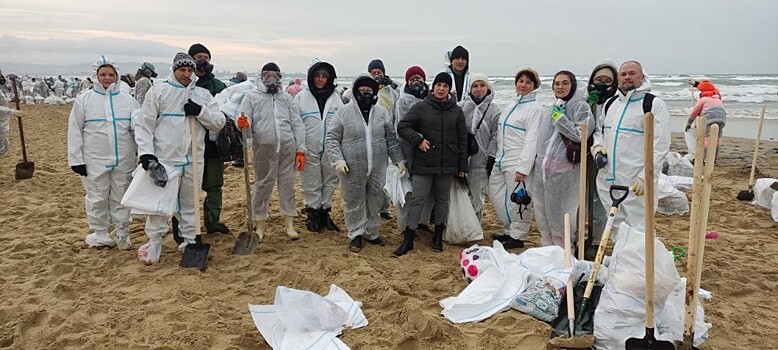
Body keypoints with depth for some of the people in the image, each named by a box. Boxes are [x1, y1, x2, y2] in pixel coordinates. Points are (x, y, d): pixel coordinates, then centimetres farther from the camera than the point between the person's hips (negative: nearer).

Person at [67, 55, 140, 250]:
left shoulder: (128, 100, 6)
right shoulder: (84, 99, 1)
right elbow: (75, 131, 1)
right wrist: (76, 159, -3)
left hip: (124, 160, 2)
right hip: (95, 160, -1)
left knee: (121, 198, 9)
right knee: (97, 199, 7)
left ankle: (122, 234, 20)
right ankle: (99, 234, 21)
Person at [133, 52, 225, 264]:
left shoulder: (203, 94, 11)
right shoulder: (158, 91, 1)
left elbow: (219, 122, 5)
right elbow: (144, 123, -2)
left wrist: (201, 111, -12)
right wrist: (146, 151, -13)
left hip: (193, 160, 3)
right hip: (164, 158, -3)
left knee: (190, 202, 12)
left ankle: (190, 240, 23)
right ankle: (154, 241, 14)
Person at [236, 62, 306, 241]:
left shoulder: (286, 98, 15)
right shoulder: (251, 96, 8)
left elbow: (297, 124, 12)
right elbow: (245, 120, -1)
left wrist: (300, 150, 4)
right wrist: (242, 124, -27)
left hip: (287, 147, 2)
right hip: (264, 148, -2)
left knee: (287, 185, 6)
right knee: (262, 186, 5)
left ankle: (290, 225, 15)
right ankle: (260, 225, 16)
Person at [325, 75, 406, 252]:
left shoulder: (381, 113, 6)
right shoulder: (343, 112, -4)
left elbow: (392, 140, 11)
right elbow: (332, 138, -4)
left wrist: (399, 160, 6)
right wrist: (338, 160, -15)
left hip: (377, 169, 3)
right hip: (353, 169, -3)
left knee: (375, 201, 14)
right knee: (354, 203, 8)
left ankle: (371, 233, 31)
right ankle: (356, 234, 24)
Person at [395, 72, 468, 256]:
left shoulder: (456, 111, 6)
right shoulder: (420, 107, -1)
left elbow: (462, 140, 8)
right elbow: (402, 126, -1)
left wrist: (462, 166, 5)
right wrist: (418, 140, -15)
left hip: (448, 165, 2)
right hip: (424, 164, -2)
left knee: (442, 199, 12)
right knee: (417, 199, -1)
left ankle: (438, 236, 27)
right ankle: (408, 238, 8)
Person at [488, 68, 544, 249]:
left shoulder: (535, 108, -8)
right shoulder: (511, 105, 17)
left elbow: (531, 140, -15)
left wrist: (523, 167, -21)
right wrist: (496, 157, 17)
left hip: (518, 161, -8)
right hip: (501, 160, 8)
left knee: (517, 199, -2)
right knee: (496, 194, 12)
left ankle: (518, 236, 14)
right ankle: (509, 230, 27)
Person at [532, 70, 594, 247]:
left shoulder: (580, 106, -3)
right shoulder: (552, 108, 18)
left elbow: (581, 134, -16)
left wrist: (560, 118, -12)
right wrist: (537, 161, 22)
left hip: (563, 169, -7)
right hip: (541, 167, 7)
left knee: (559, 214, -2)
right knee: (542, 212, 13)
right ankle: (547, 247, 26)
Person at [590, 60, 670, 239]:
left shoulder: (654, 104, -6)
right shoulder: (610, 103, 14)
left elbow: (660, 146, -12)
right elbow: (599, 130, 27)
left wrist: (646, 177, -20)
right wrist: (598, 146, 4)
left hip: (636, 184, -6)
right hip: (608, 180, 6)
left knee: (638, 232, -5)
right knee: (616, 229, 16)